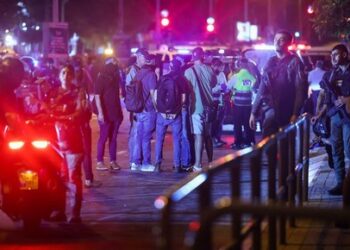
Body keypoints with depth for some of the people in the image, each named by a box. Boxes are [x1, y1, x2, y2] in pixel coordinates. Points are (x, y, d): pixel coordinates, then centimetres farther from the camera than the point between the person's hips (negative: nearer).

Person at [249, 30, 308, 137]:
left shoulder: (294, 62, -1)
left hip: (286, 112, -4)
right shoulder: (271, 62, 15)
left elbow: (300, 89, -8)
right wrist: (254, 112, 11)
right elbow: (262, 88, 16)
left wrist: (296, 113, -17)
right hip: (270, 110, 4)